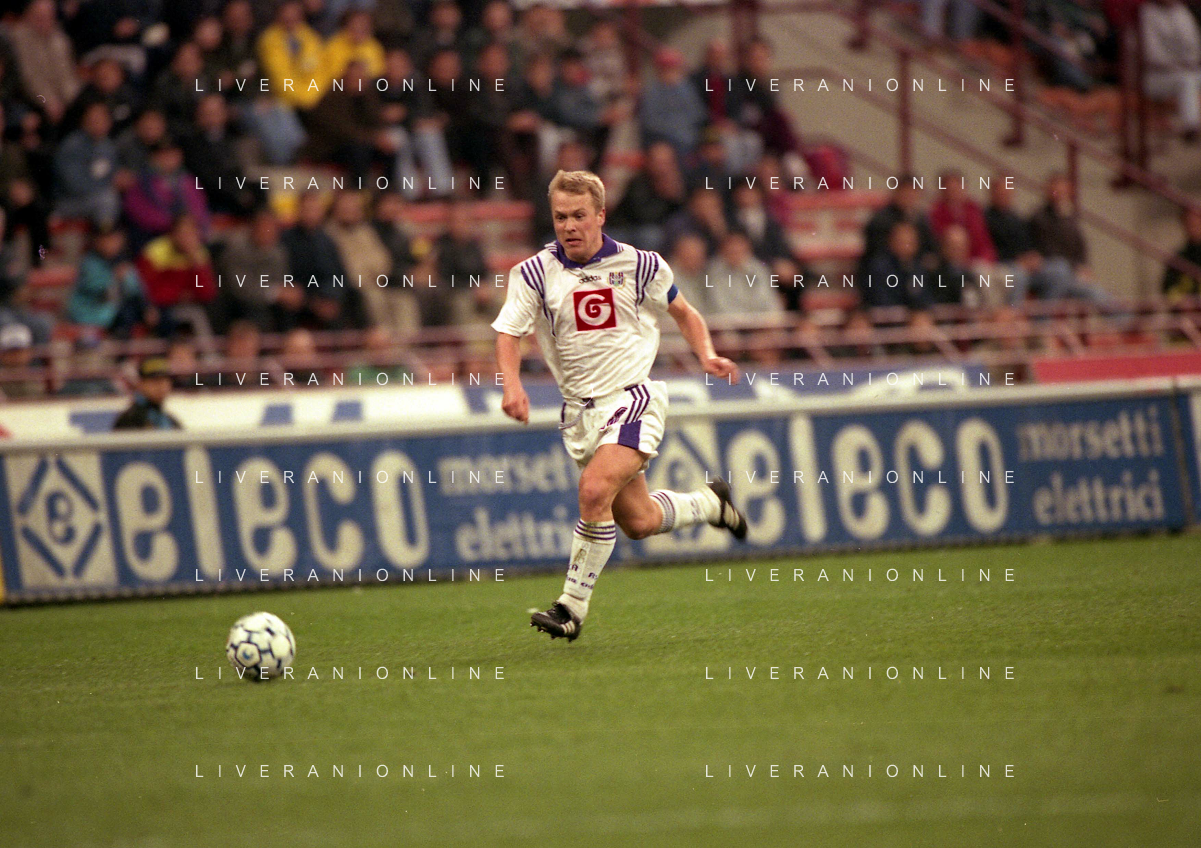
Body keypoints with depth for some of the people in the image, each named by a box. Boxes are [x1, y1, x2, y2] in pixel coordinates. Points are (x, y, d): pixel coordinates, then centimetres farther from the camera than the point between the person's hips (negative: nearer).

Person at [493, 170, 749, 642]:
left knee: (595, 491, -26)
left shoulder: (640, 265, -3)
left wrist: (707, 355, -2)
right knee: (637, 521, 8)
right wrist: (512, 384, -26)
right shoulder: (536, 273, -3)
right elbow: (509, 332, -7)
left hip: (633, 397, -3)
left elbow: (682, 311, 14)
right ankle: (709, 503, 40)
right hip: (580, 408, 3)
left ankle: (573, 606, -17)